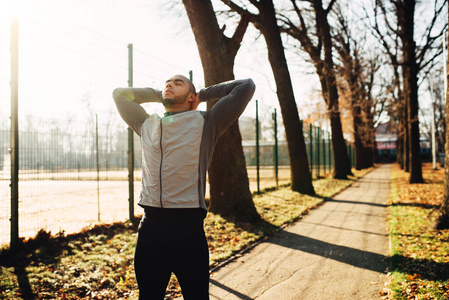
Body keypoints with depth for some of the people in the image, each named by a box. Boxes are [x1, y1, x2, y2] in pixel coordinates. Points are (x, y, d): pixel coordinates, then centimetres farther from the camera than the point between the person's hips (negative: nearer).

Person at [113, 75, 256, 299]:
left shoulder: (204, 123, 6)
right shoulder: (147, 125, 18)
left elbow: (246, 87, 5)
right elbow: (120, 94, 33)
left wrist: (204, 94, 15)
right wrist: (159, 95, 27)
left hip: (188, 228, -3)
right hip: (150, 226, 4)